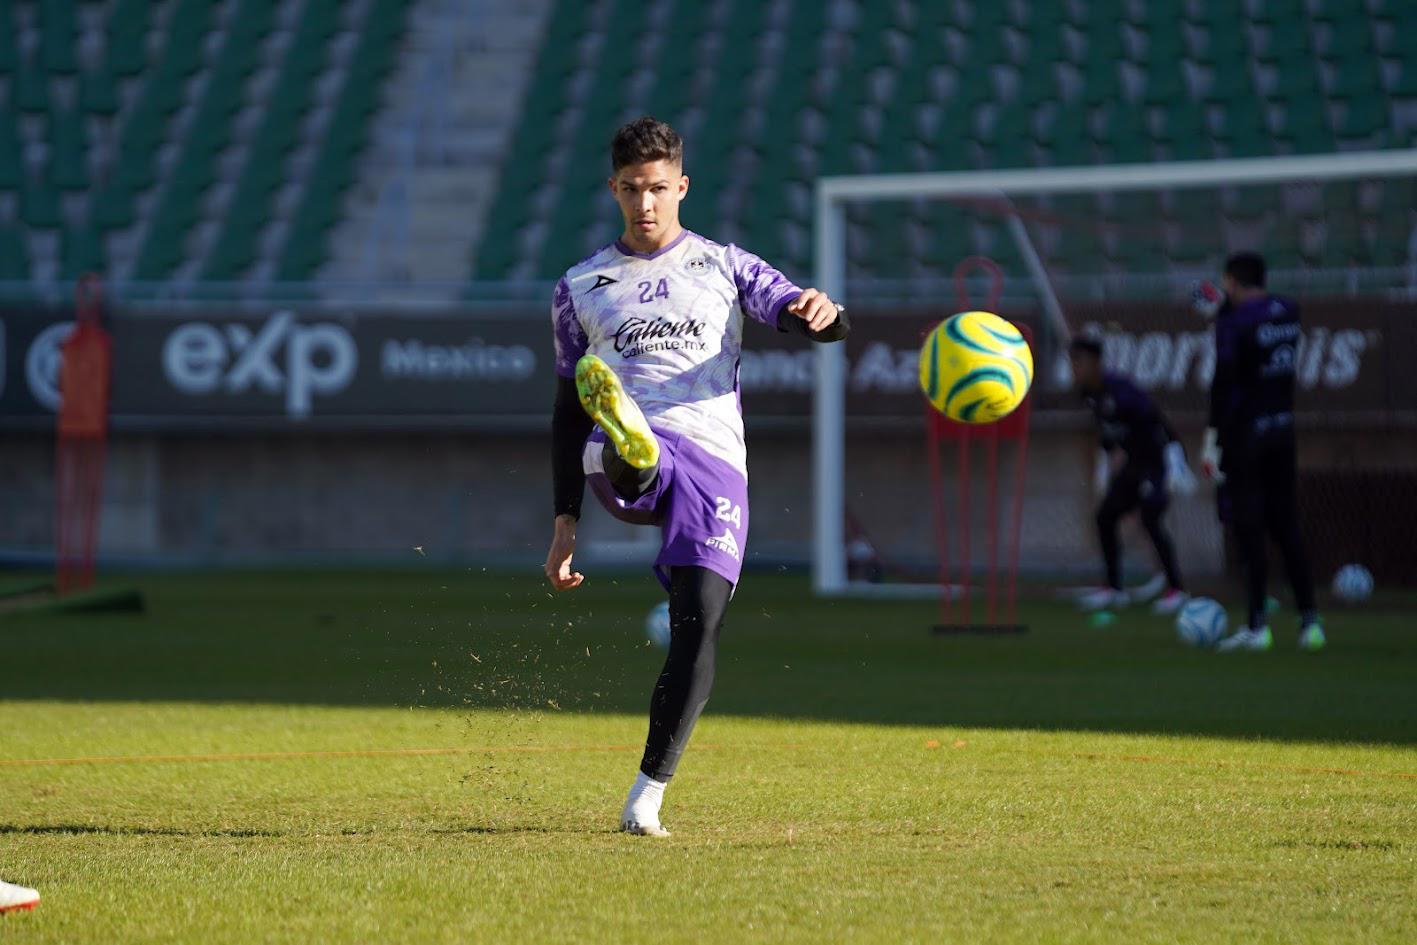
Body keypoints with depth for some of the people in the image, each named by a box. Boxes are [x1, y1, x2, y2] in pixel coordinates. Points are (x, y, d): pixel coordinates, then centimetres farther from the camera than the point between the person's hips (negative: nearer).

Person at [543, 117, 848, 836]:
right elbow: (568, 411, 23)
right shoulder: (582, 287, 21)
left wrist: (823, 313, -22)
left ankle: (649, 793, -7)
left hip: (714, 460, 0)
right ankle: (629, 444, -77)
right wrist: (565, 521, 16)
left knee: (699, 621, -14)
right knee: (609, 431, -38)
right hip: (624, 465, 0)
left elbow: (794, 310, 4)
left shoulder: (725, 267, 19)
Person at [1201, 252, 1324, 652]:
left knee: (1249, 529, -4)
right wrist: (1224, 308, 34)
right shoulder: (1288, 311, 7)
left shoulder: (1234, 322, -12)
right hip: (1283, 431, 6)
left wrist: (1212, 440, -17)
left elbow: (1224, 382, -18)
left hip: (1245, 434, -6)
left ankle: (1257, 626, -5)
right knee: (1287, 528, 11)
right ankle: (1309, 622, 8)